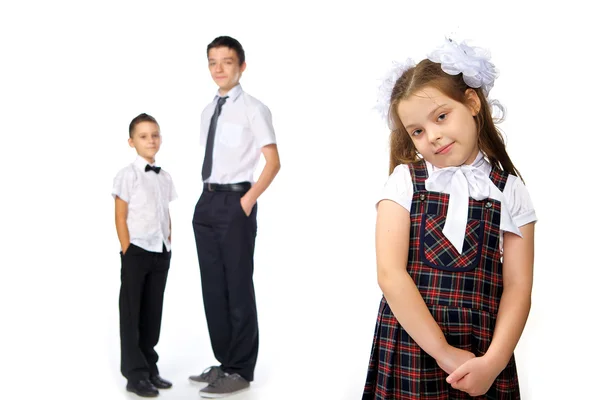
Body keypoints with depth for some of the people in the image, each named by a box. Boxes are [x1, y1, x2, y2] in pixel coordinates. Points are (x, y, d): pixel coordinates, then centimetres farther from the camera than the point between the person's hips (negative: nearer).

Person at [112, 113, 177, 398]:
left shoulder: (165, 177, 11)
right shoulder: (127, 175, -7)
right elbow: (120, 218, -9)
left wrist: (168, 245, 8)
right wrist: (128, 253, -12)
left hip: (161, 253, 6)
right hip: (137, 251, -6)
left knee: (153, 312, 12)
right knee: (132, 313, 3)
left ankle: (150, 368, 23)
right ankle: (135, 374, 10)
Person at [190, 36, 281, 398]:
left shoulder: (253, 109, -5)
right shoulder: (208, 111, 16)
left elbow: (273, 162, -9)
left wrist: (247, 201, -14)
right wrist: (210, 198, 8)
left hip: (235, 202, -7)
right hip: (207, 202, 8)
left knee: (238, 286, -1)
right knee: (213, 286, 12)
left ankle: (241, 370, 10)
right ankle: (224, 362, 24)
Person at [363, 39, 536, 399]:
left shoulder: (509, 192, 1)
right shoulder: (405, 181, -1)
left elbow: (518, 288, -3)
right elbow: (390, 274, -11)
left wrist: (493, 362, -16)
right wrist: (443, 352, -14)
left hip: (483, 358, 1)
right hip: (409, 352, 0)